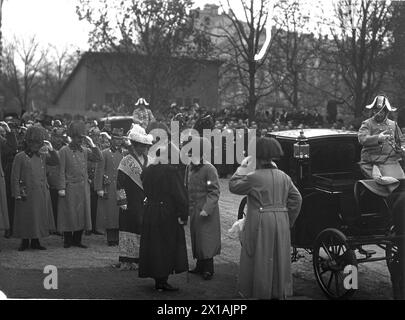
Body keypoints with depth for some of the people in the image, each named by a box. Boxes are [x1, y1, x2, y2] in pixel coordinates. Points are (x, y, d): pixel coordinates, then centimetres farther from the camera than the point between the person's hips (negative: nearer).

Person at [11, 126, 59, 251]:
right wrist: (17, 194, -11)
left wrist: (51, 149, -5)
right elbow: (15, 177, -6)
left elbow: (56, 162, 7)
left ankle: (35, 241, 20)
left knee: (39, 218, 9)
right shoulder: (20, 157, -6)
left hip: (42, 194, 5)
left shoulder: (42, 156, 9)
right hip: (27, 194, -5)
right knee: (26, 219, 2)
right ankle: (25, 242, 15)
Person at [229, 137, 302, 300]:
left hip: (260, 224, -5)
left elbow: (233, 186, -2)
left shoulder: (254, 177, -12)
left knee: (260, 260, 4)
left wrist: (242, 168, 6)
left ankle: (261, 292, 9)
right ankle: (280, 293, 20)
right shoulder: (283, 177, 6)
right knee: (279, 259, 14)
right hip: (281, 224, 6)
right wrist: (288, 222, 12)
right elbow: (297, 199, 6)